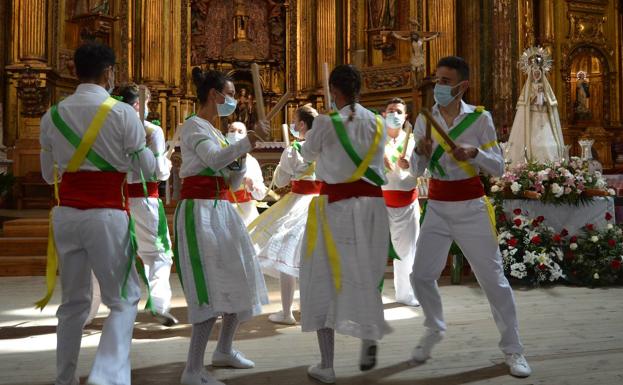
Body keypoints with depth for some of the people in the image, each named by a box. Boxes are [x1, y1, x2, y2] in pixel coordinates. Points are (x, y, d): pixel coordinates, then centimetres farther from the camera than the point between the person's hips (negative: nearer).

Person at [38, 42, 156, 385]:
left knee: (73, 301, 18)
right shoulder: (122, 113, -7)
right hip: (107, 215, -4)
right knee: (124, 300, 7)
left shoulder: (53, 115, 6)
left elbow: (49, 175, 16)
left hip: (66, 214, 5)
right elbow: (148, 169, 1)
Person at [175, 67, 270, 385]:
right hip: (199, 210, -9)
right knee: (212, 289, -15)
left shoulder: (215, 132, 20)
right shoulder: (193, 125, -5)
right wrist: (250, 139, -31)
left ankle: (224, 350, 29)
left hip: (221, 210, 9)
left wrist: (240, 159, -1)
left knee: (238, 282, 13)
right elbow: (215, 159, -26)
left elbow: (233, 182, 17)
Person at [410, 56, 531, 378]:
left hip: (471, 208, -3)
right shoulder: (424, 120, 1)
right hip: (436, 207, 3)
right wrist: (421, 152, -19)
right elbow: (417, 170, 2)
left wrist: (474, 154, -24)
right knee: (421, 275, 4)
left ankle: (512, 349, 18)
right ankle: (434, 330, 32)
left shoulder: (480, 118, -6)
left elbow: (498, 167, -5)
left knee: (493, 279, 2)